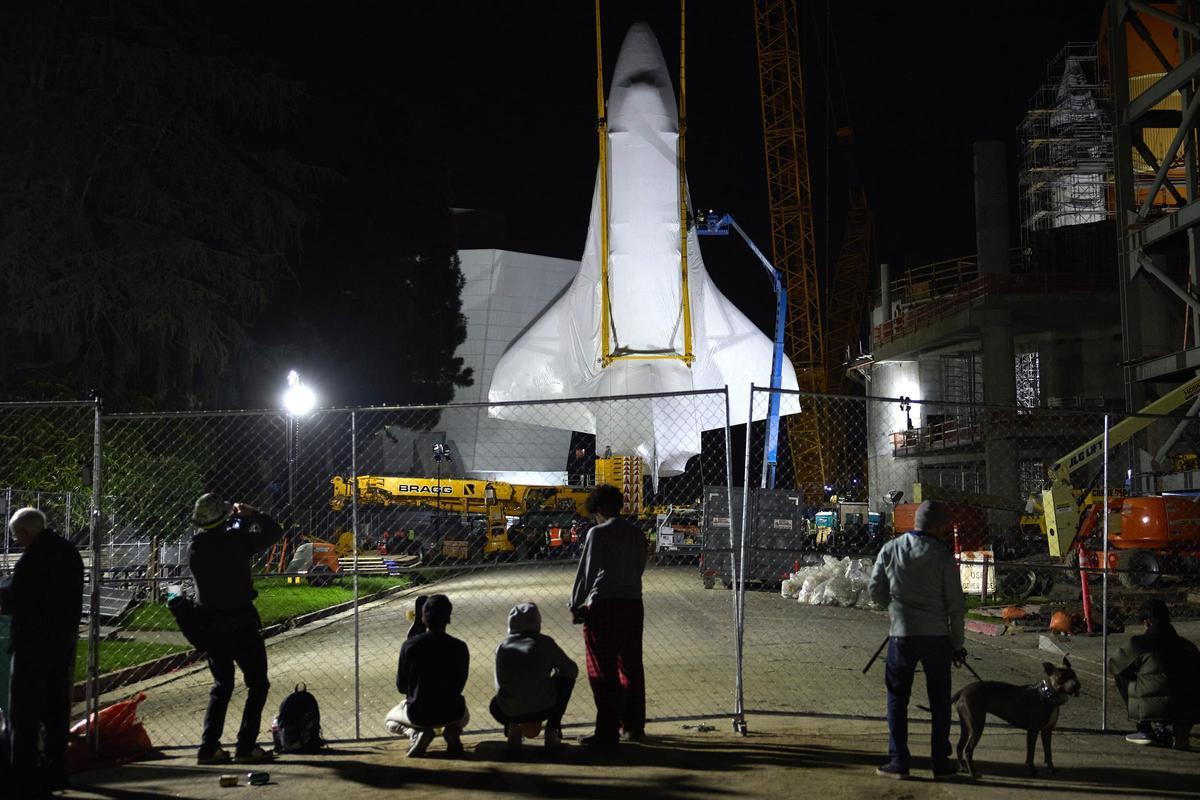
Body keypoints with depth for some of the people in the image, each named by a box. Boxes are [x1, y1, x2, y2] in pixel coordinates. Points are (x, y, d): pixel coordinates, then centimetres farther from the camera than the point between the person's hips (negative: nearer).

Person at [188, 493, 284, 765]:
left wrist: (237, 520, 21)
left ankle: (209, 748, 12)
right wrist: (250, 514, 11)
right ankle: (246, 747, 2)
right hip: (242, 624, -5)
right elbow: (274, 531, -1)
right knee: (257, 684, 8)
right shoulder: (236, 540, -14)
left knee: (221, 686, 18)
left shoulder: (194, 547, -2)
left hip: (210, 627, 5)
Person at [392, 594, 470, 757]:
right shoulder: (460, 647, -7)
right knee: (463, 715, 39)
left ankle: (417, 733, -2)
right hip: (450, 713, 1)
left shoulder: (409, 645, -11)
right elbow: (459, 685, 5)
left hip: (419, 714, -1)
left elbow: (401, 686, -1)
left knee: (391, 720, 33)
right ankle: (453, 731, 1)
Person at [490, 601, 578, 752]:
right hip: (543, 709, -3)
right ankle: (552, 729, 16)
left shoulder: (503, 646, 11)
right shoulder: (545, 642, 4)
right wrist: (556, 670, 33)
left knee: (496, 704, 39)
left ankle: (512, 728, 10)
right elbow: (572, 670, 10)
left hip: (510, 714, 3)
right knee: (567, 678, 25)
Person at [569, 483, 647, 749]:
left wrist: (575, 607, -1)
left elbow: (586, 572, -9)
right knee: (631, 667, 15)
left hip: (604, 605, -6)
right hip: (633, 604, 6)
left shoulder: (598, 533, -9)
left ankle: (607, 732, -3)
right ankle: (634, 727, 22)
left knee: (604, 671, -2)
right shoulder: (637, 533, 9)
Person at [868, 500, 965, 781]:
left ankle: (899, 762, 9)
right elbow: (956, 605, -3)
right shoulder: (943, 556, -5)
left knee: (897, 699, 10)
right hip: (936, 636, -1)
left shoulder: (890, 550, 0)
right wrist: (957, 644, 7)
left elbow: (875, 589, 7)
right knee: (939, 702, 11)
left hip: (902, 635, 1)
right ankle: (941, 763, 15)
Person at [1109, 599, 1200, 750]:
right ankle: (1181, 731, 12)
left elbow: (1113, 666, 15)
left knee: (1121, 677, 21)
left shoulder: (1139, 643, 2)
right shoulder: (1187, 645, 13)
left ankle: (1144, 730, 16)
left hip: (1154, 707, -3)